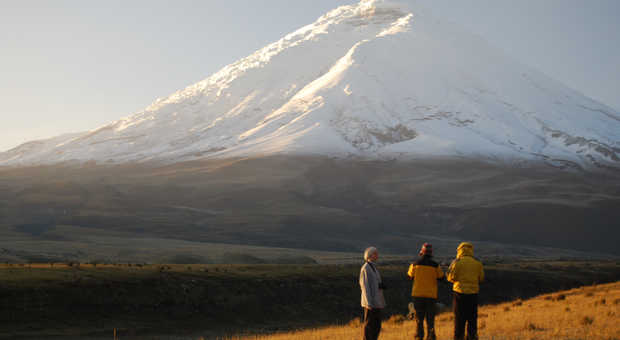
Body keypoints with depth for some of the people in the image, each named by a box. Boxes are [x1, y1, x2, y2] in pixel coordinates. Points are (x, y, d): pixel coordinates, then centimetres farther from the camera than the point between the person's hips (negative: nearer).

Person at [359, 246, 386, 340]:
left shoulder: (374, 267, 17)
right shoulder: (365, 268, -11)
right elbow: (364, 285, -15)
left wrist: (381, 285, 3)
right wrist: (369, 303, -20)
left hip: (377, 302, 9)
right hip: (370, 302, -9)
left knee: (377, 327, 10)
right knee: (369, 326, -6)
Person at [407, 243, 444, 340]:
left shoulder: (415, 264, -4)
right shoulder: (435, 265, -6)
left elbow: (410, 276, 11)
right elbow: (441, 277, 6)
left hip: (418, 294, 1)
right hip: (431, 295, 0)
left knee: (419, 318, 9)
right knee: (430, 318, 6)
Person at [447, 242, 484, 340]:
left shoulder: (458, 262, -6)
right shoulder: (477, 263, 5)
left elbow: (451, 278, -6)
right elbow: (481, 278, 7)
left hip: (460, 292, -3)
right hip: (473, 293, 3)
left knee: (459, 319, 2)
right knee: (472, 319, 9)